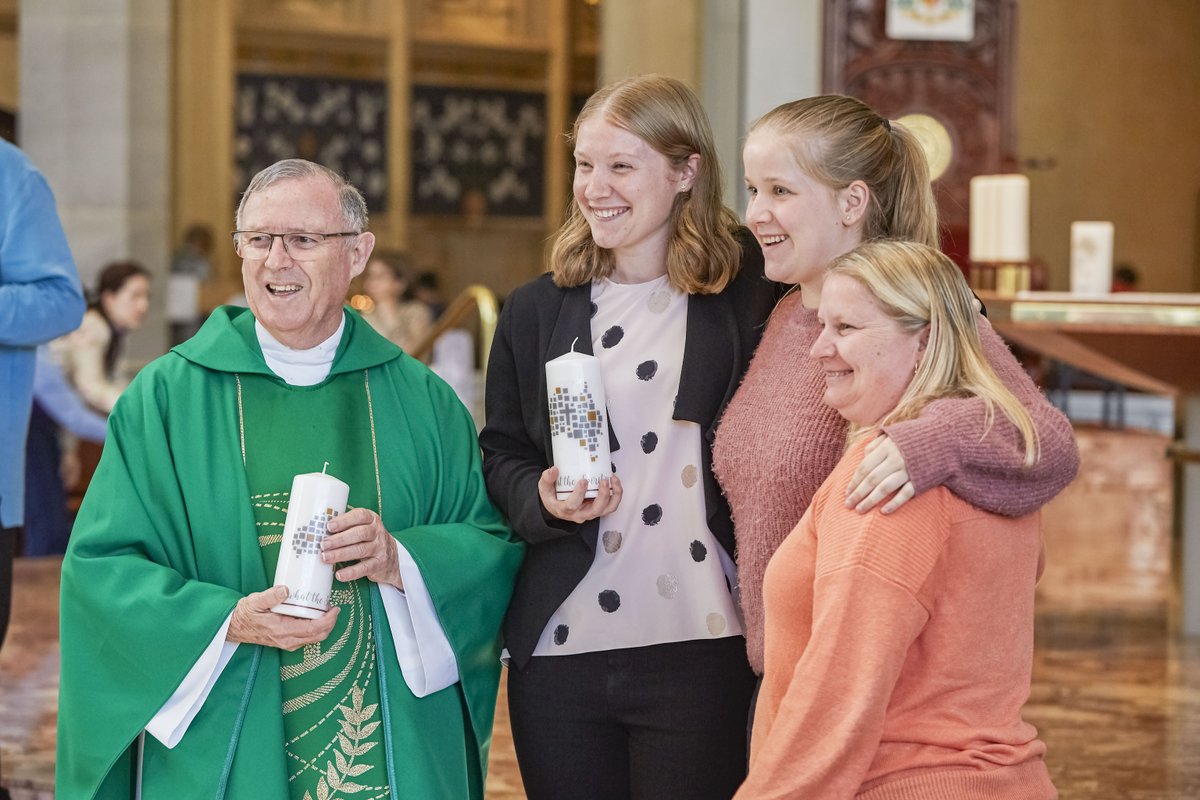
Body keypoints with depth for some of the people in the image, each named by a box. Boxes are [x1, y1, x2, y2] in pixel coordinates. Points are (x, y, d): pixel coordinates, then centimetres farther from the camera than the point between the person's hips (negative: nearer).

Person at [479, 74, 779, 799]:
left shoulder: (753, 295, 0)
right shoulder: (536, 313, 10)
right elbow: (500, 456, 13)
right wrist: (542, 497, -5)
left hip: (700, 651, -3)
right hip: (558, 656, 3)